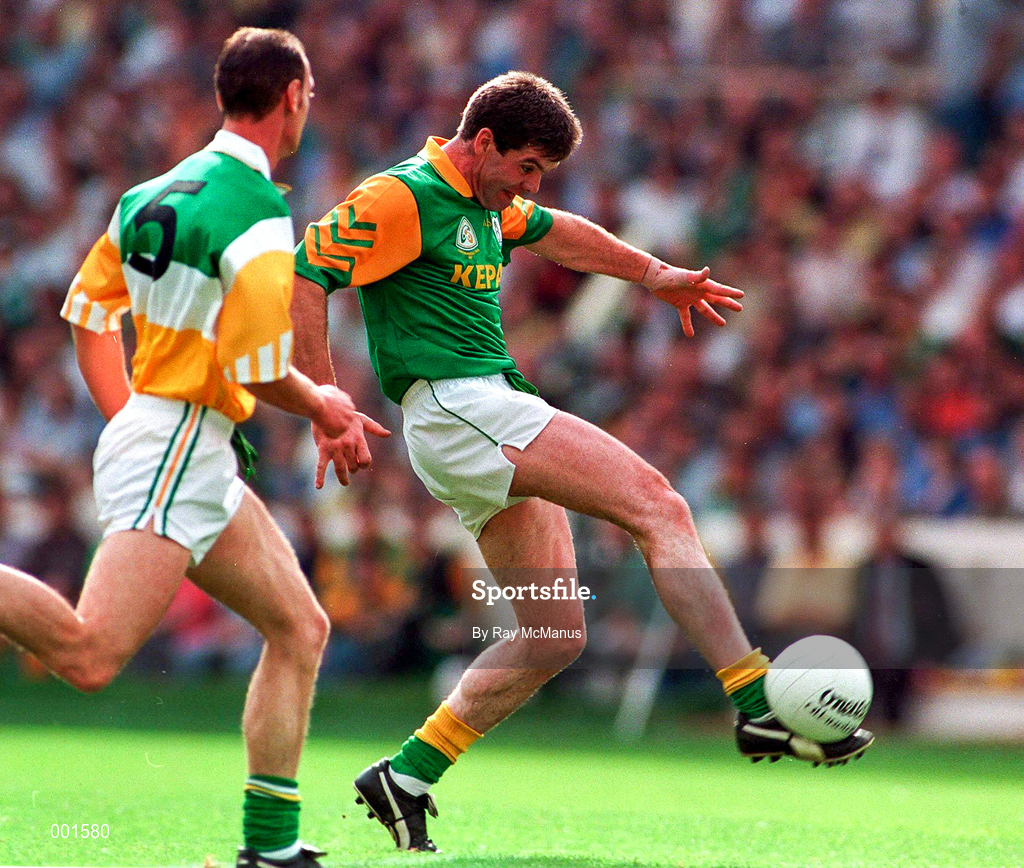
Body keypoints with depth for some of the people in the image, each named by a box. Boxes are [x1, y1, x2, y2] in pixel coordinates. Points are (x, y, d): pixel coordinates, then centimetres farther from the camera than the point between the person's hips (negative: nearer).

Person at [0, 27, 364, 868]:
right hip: (178, 449, -10)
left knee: (301, 627, 12)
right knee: (89, 656, -21)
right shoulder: (261, 221, -15)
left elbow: (87, 310, 19)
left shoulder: (161, 190, 12)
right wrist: (321, 405, 2)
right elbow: (258, 370, -18)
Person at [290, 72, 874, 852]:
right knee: (657, 505, -19)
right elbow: (302, 278, -14)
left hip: (497, 421, 10)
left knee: (556, 636, 6)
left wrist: (656, 275, 42)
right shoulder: (402, 198, -9)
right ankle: (757, 705, -24)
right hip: (456, 407, -10)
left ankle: (409, 778, 10)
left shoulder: (489, 204, 18)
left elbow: (554, 231, 38)